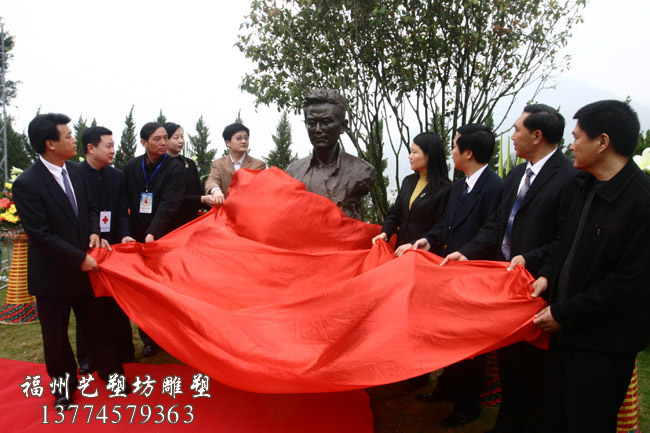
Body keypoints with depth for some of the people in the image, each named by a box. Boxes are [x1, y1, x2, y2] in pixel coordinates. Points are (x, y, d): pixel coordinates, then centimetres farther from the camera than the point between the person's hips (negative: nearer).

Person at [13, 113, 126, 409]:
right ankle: (63, 385, 36)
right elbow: (40, 234, -21)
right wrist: (79, 259, -19)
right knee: (56, 336, 14)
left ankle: (110, 371, 36)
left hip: (84, 267, 5)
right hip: (52, 275, -5)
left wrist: (94, 231, -5)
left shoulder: (75, 171, 0)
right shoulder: (26, 184, -20)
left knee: (95, 324, 17)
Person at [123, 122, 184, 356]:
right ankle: (149, 339, 23)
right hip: (137, 238, 3)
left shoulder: (175, 168, -7)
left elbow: (170, 205, -18)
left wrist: (153, 233, -30)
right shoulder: (131, 167, 5)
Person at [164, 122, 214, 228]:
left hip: (191, 220, 5)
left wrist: (211, 201, -10)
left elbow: (199, 192, 11)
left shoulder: (190, 163, 14)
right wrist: (202, 200, -24)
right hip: (170, 223, -5)